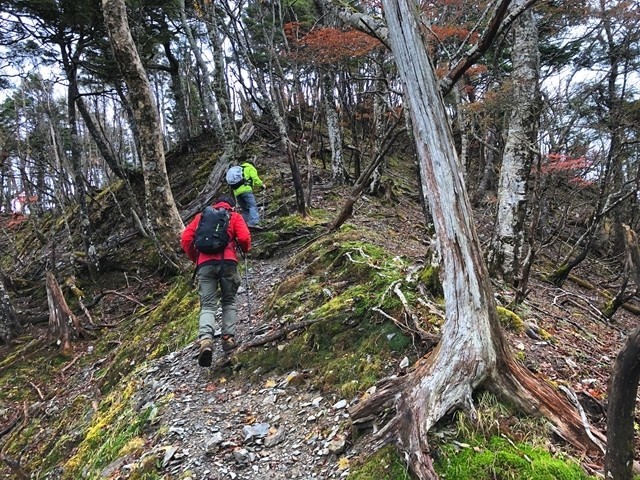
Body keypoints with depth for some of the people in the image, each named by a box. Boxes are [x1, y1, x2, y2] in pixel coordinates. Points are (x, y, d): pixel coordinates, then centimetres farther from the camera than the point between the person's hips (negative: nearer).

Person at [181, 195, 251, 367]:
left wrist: (195, 258, 24)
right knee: (229, 302, 17)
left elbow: (186, 239, 12)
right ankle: (228, 338, 10)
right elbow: (244, 238, -1)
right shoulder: (235, 216, 17)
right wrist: (246, 249, 21)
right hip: (227, 262, -1)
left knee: (207, 306, -1)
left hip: (205, 264, 1)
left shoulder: (202, 216, 23)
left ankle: (205, 340, -24)